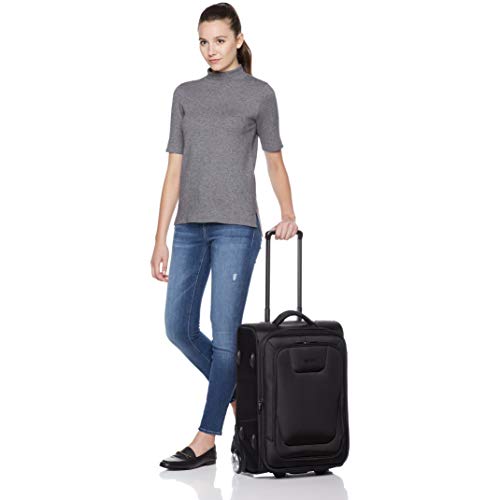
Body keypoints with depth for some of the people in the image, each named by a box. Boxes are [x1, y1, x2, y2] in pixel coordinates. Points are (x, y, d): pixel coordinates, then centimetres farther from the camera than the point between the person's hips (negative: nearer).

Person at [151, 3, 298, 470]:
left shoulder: (259, 93, 5)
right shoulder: (186, 94, 13)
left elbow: (274, 161, 8)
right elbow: (175, 170, 11)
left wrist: (288, 213, -10)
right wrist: (160, 238, 7)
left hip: (236, 226, -5)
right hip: (189, 227, 5)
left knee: (224, 331, -3)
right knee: (179, 328, 5)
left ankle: (205, 440, 4)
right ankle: (237, 389, 28)